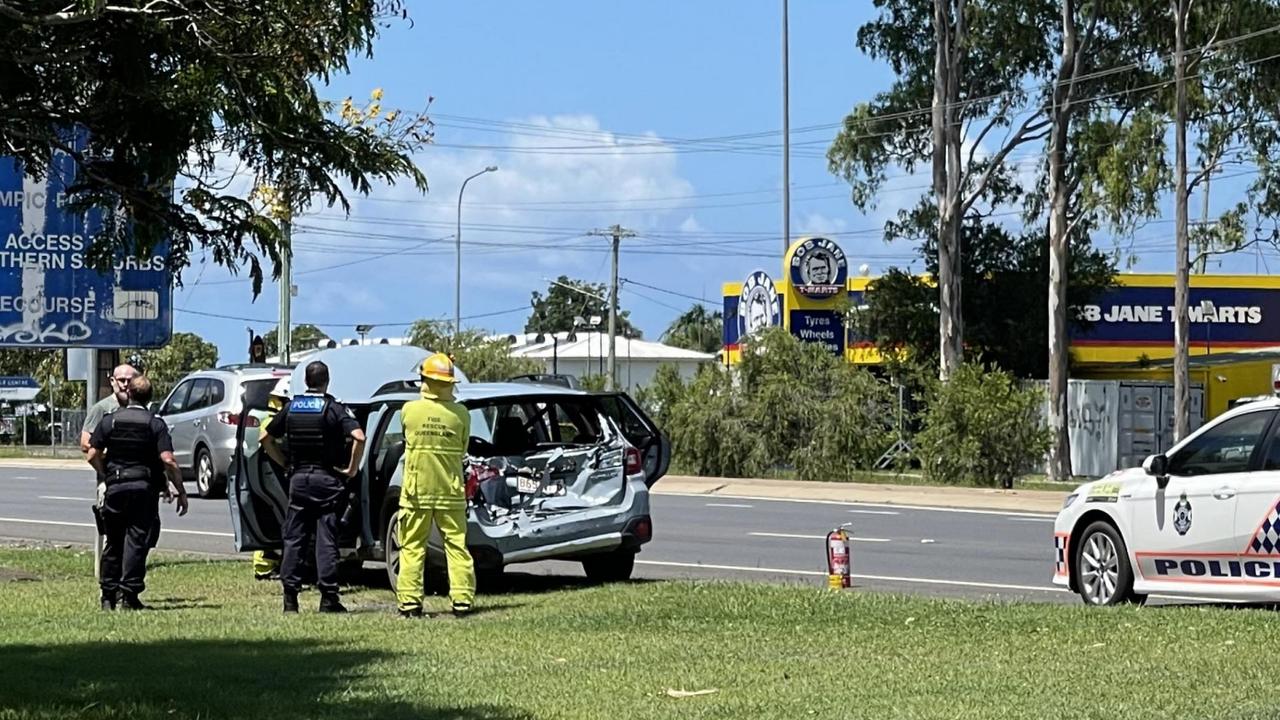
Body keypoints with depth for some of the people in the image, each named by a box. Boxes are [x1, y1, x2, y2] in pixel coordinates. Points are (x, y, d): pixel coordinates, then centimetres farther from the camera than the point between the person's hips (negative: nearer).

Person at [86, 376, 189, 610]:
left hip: (115, 486, 2)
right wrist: (180, 490, -5)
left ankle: (108, 595, 14)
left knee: (113, 541, 12)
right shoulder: (155, 424, -2)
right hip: (145, 487, -2)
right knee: (137, 539, -1)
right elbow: (167, 460, -11)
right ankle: (129, 592, -8)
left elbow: (93, 455, 1)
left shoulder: (109, 421, 4)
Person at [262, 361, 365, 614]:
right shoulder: (333, 408, -7)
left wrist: (285, 463, 14)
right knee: (326, 540, -2)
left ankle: (290, 597, 3)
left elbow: (266, 439, 11)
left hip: (298, 478, 3)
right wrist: (352, 468, -9)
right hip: (327, 479, -3)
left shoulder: (291, 408, 6)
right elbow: (359, 437, -20)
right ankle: (328, 597, -4)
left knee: (294, 538, 7)